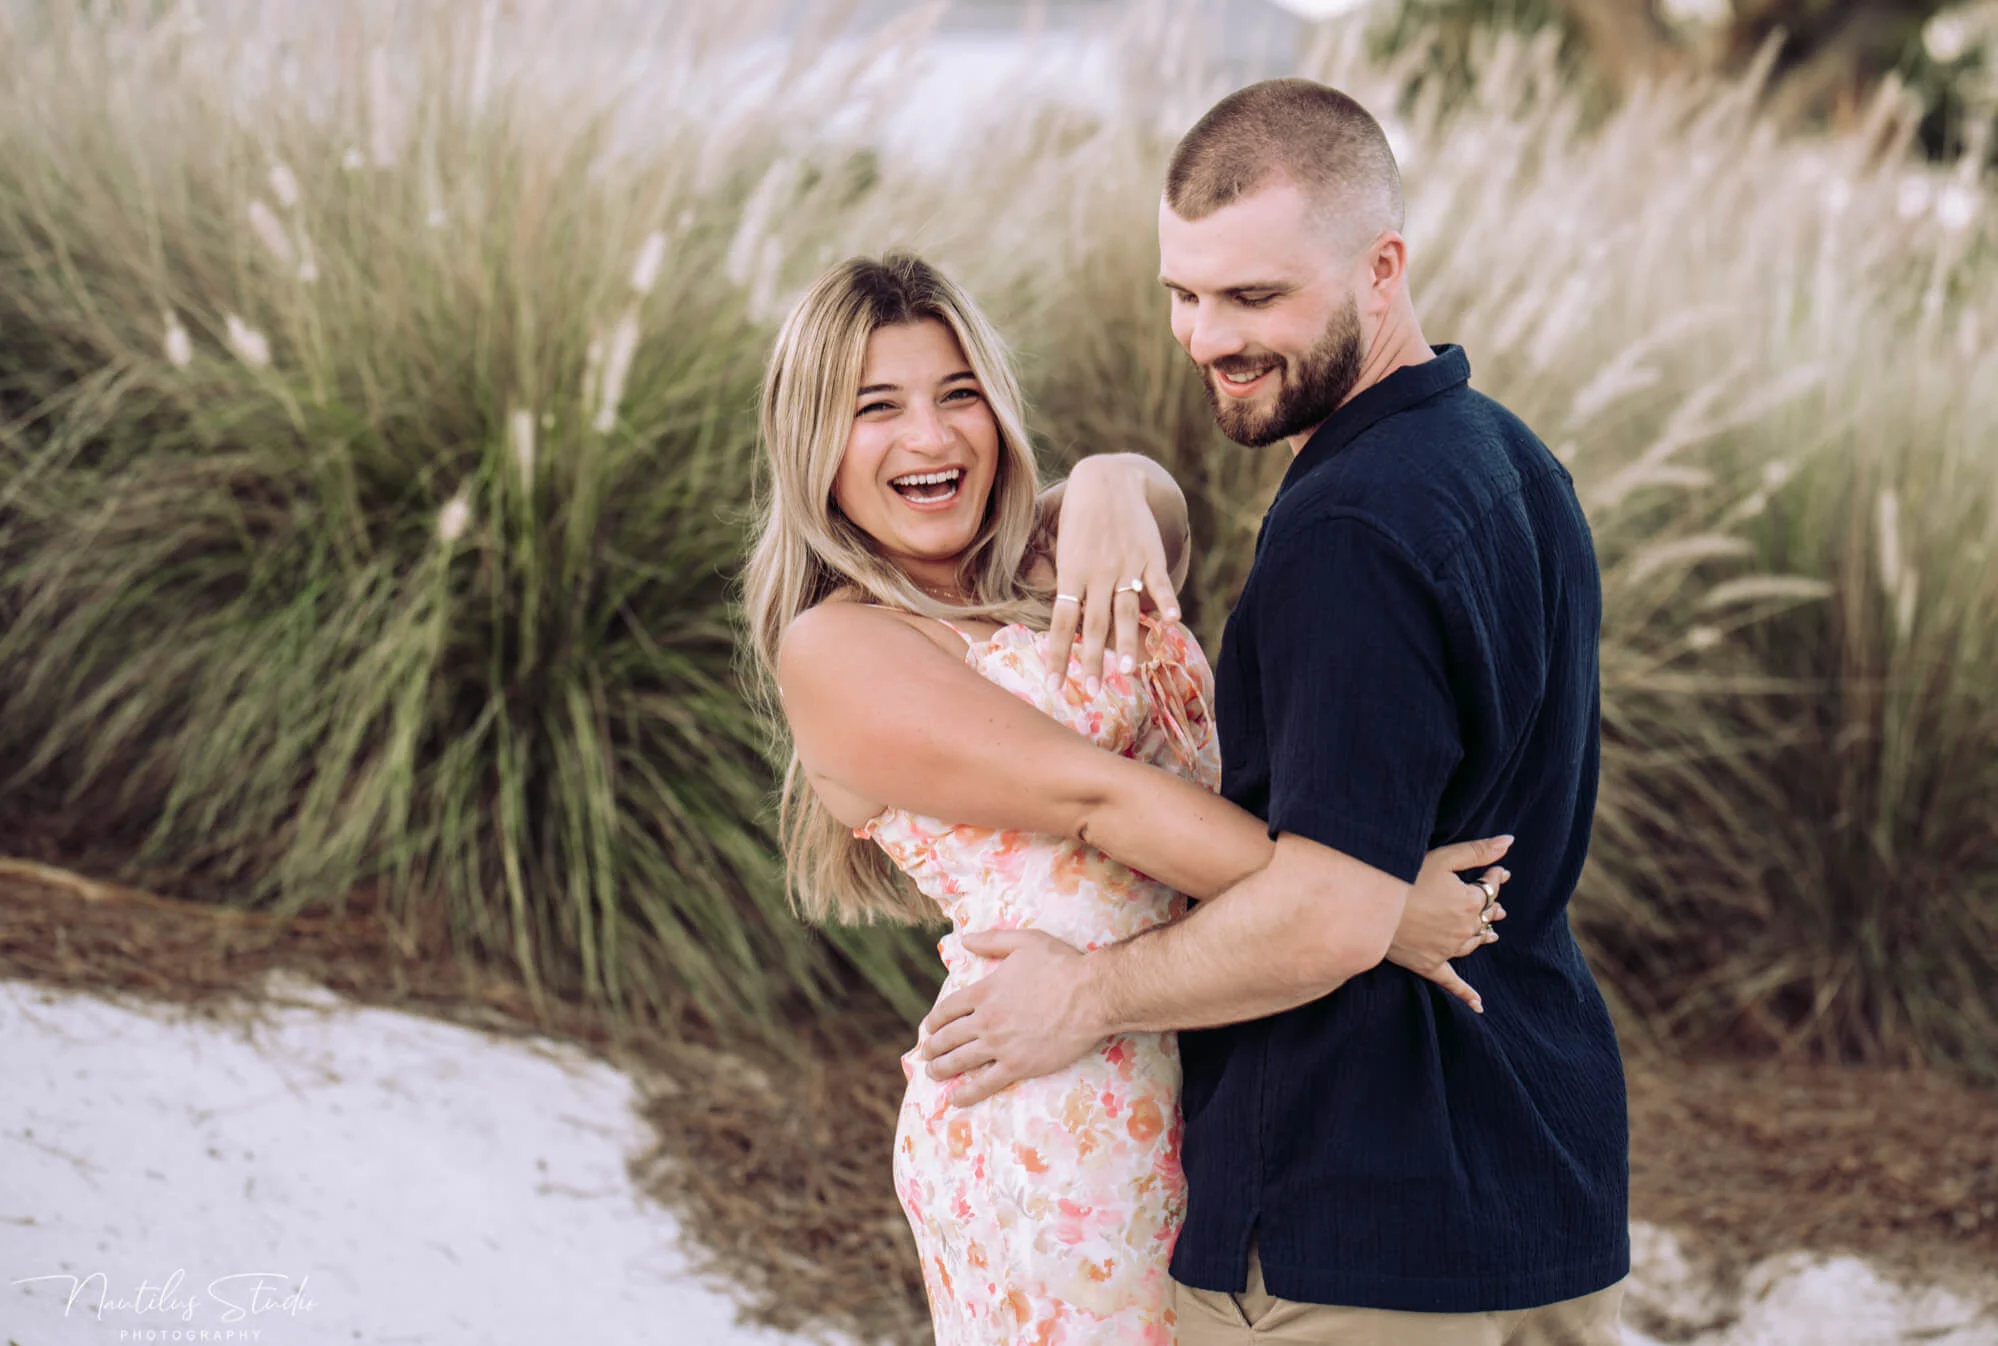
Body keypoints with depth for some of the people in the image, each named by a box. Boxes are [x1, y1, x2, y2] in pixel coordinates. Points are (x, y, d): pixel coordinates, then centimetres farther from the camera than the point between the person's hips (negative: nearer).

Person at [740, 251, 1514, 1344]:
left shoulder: (1044, 582, 14)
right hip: (1052, 1119, -7)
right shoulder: (837, 650, -8)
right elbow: (1099, 799, -14)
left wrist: (1106, 493, -12)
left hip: (1211, 1081, 7)